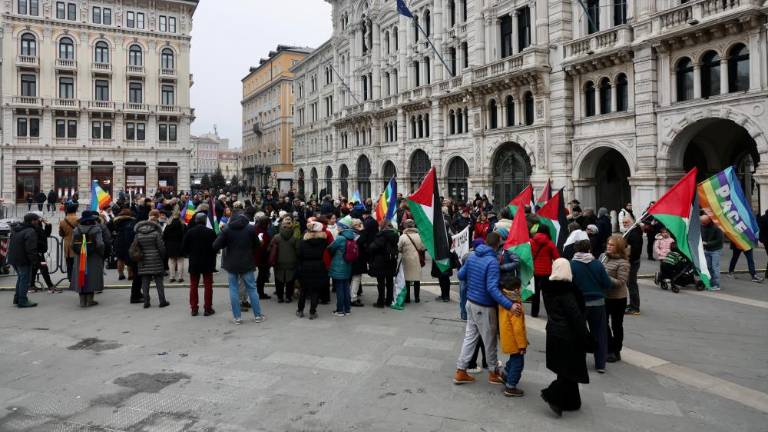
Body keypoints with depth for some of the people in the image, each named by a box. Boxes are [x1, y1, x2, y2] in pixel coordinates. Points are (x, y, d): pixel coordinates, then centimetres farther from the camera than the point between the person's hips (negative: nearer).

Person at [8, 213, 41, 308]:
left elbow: (11, 245, 20)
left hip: (12, 258, 9)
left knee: (20, 278, 22)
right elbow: (31, 249, -24)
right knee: (25, 280, 1)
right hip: (23, 260, -9)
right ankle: (22, 301, 4)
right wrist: (35, 261, -19)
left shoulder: (15, 228, 11)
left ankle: (17, 299, 29)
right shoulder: (30, 232, -19)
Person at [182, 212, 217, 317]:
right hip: (207, 263, -2)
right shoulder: (211, 232, -10)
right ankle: (207, 308, 6)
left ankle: (194, 308, 13)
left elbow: (184, 248, -2)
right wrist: (213, 261, 8)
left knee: (193, 286, 12)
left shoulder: (189, 232, -5)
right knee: (208, 286, 6)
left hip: (193, 263, 2)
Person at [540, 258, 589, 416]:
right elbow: (576, 316, -19)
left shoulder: (548, 288, 1)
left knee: (564, 368, 17)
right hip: (567, 335, -8)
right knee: (570, 369, 4)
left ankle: (570, 402, 25)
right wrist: (584, 336, -12)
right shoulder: (566, 291, -21)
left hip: (553, 332, 8)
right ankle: (552, 395, -2)